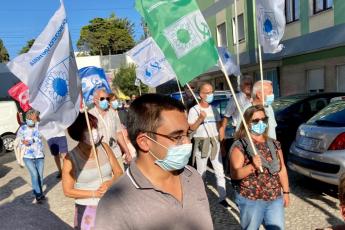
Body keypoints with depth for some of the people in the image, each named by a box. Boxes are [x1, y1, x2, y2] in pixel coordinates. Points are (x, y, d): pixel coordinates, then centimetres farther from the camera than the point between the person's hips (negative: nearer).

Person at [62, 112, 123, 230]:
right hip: (88, 209, -2)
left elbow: (119, 173, 1)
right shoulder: (71, 158, -14)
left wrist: (110, 182, -20)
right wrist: (94, 193, -18)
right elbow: (67, 191, -9)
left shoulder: (104, 147, -6)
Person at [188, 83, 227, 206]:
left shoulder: (214, 109, 10)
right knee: (201, 173, 8)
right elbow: (192, 128, -9)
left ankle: (222, 198, 16)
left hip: (214, 142, 5)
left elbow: (218, 125, 16)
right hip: (201, 143, -4)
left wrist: (221, 141, 13)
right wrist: (200, 118, -24)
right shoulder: (194, 110, -7)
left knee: (220, 172, 5)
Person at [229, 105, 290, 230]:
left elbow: (282, 169, 14)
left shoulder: (274, 144, 6)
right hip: (250, 200, -4)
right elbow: (234, 174, -17)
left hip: (275, 199, 5)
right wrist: (252, 166, -31)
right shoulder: (239, 146, -12)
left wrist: (285, 192, 13)